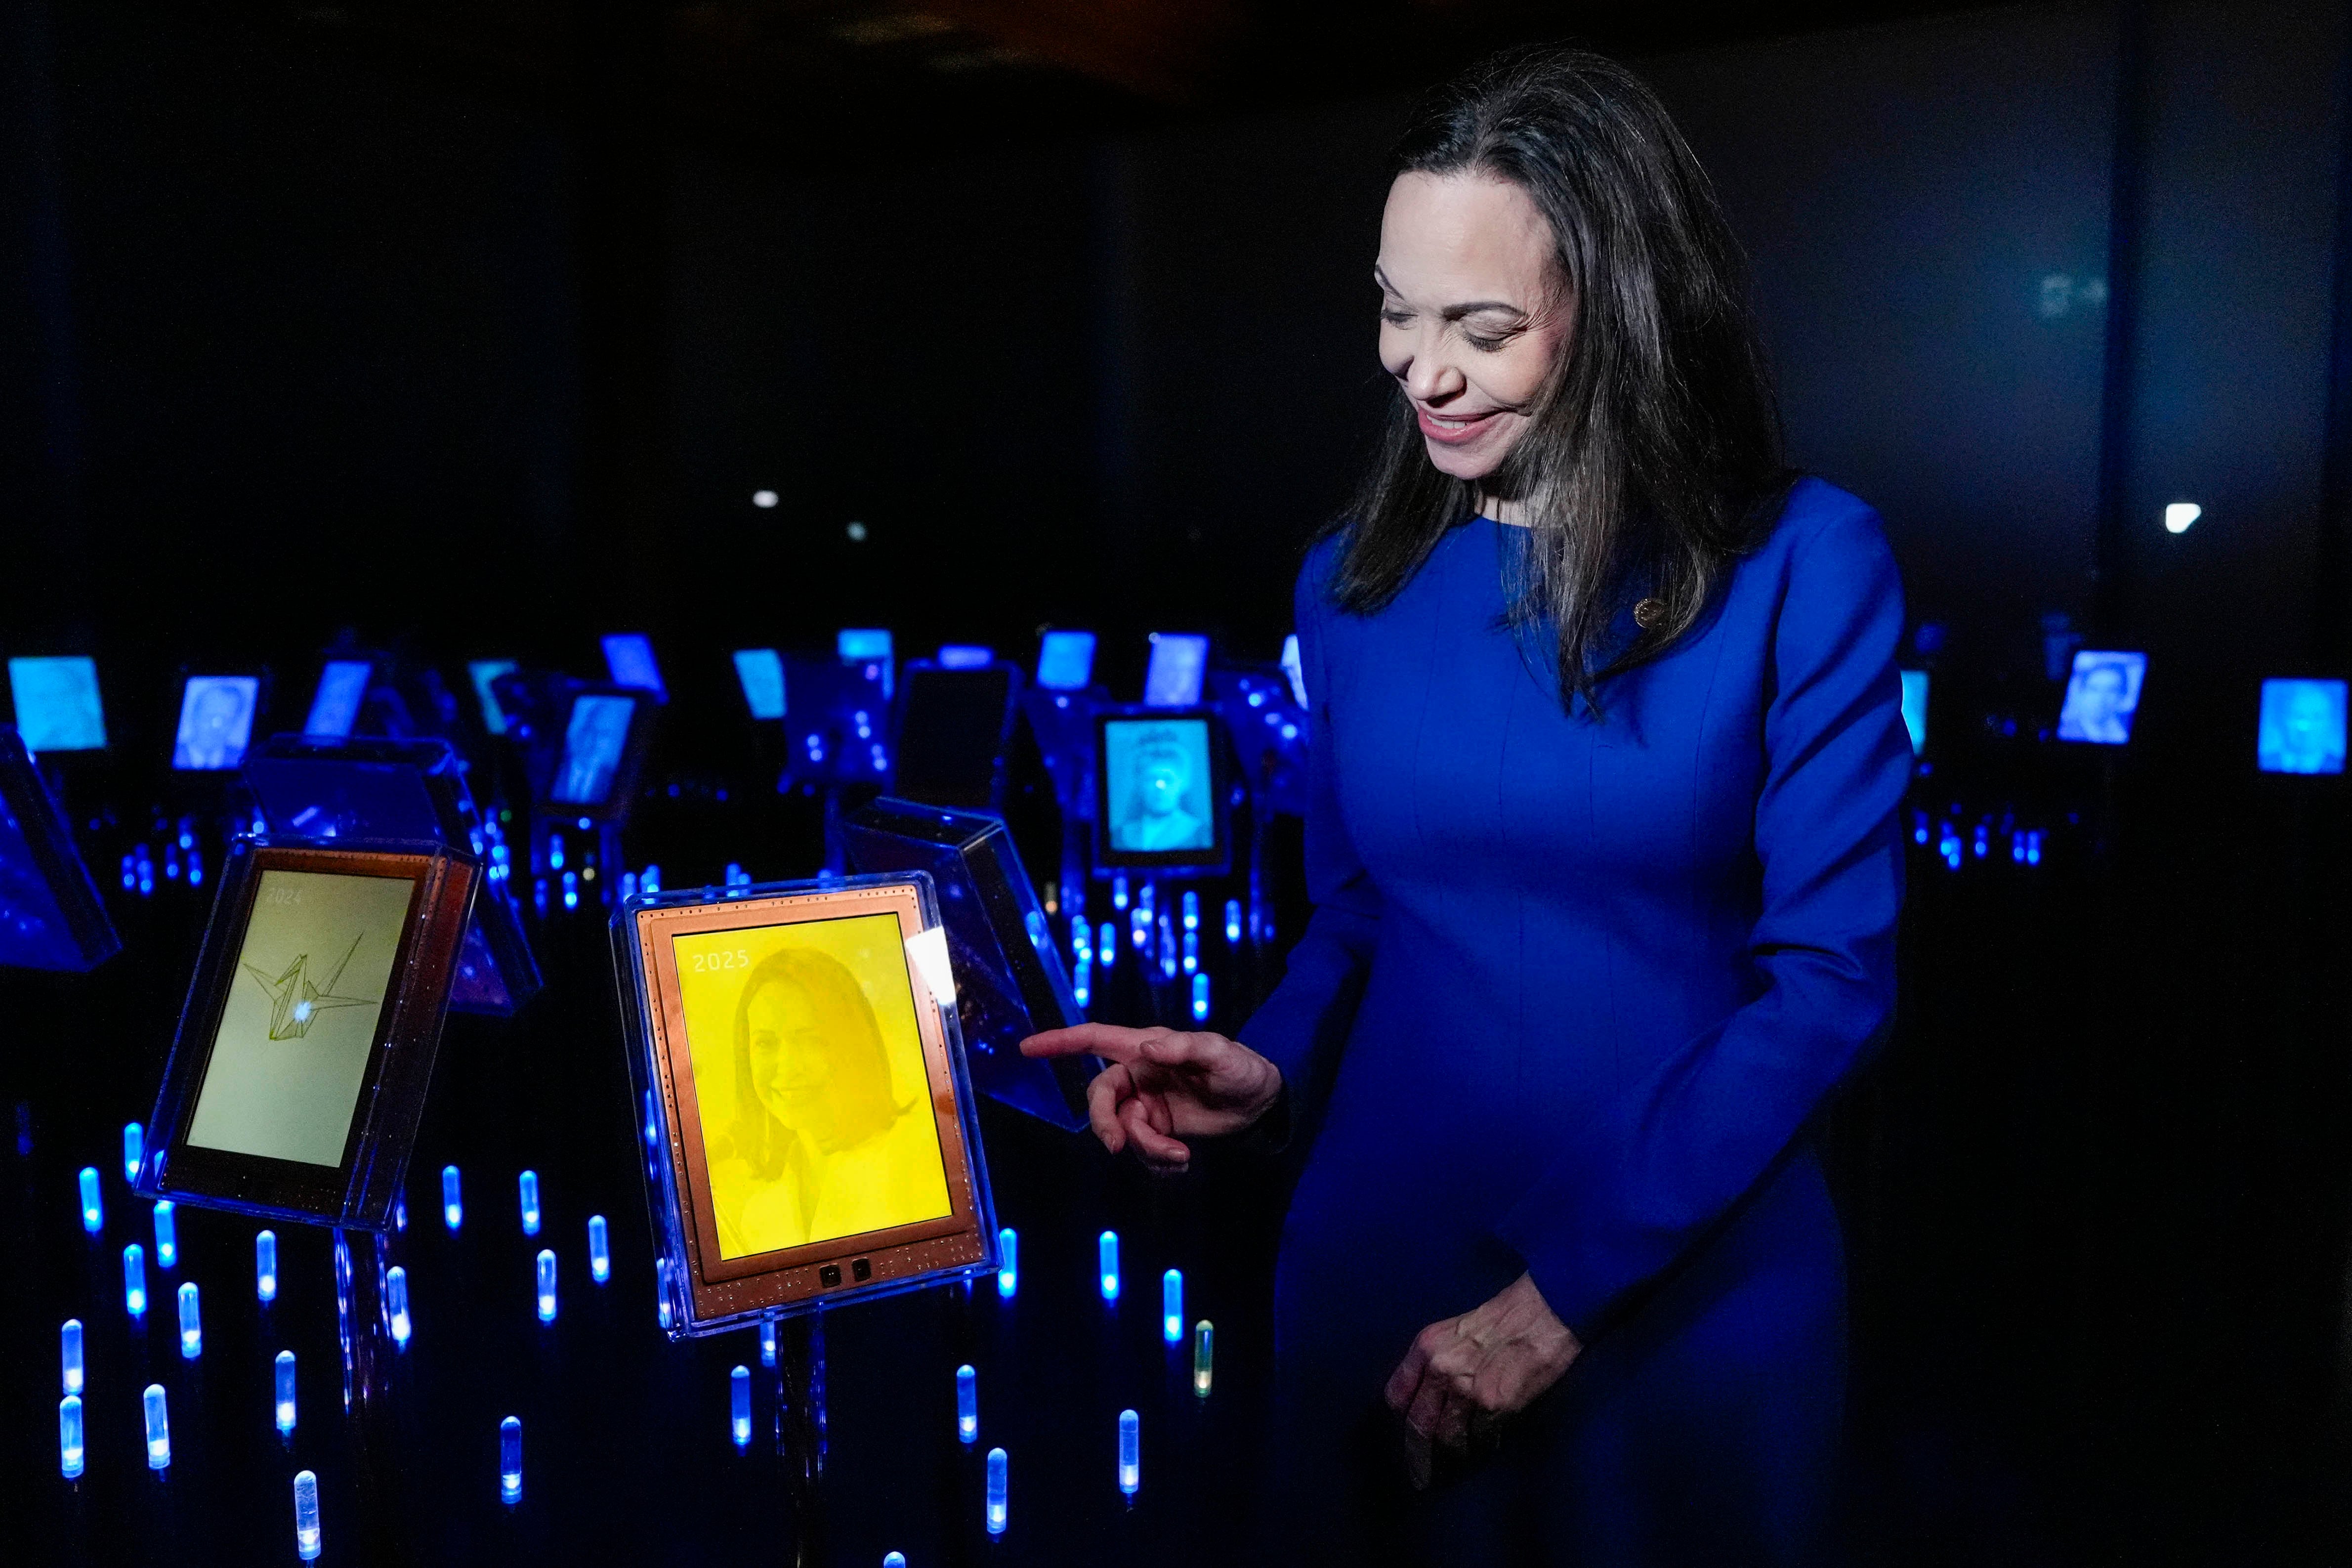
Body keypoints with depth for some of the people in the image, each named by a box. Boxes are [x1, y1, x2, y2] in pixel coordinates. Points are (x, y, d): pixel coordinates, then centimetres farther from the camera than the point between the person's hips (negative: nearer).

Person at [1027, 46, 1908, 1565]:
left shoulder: (1801, 566, -11)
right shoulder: (1354, 584, 0)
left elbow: (1830, 970, -12)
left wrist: (1570, 1288, -15)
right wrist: (1271, 1065, -11)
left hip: (1694, 1287, -2)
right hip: (1384, 1256, 3)